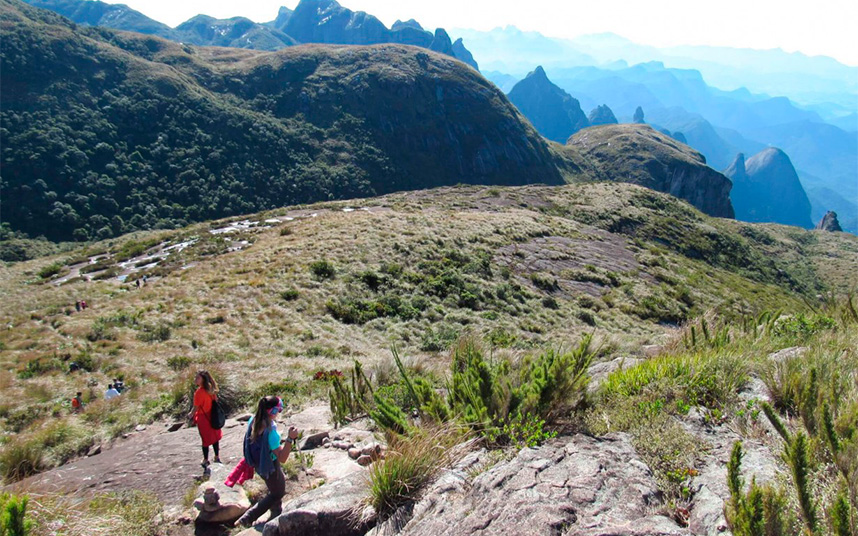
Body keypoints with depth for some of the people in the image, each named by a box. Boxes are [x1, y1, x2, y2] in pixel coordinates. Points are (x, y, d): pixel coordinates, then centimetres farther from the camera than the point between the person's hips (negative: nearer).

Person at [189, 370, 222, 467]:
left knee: (206, 439, 8)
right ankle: (217, 458, 29)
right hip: (212, 416, 6)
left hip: (203, 418, -6)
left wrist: (191, 415, 1)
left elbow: (196, 408, -18)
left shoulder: (199, 392, -24)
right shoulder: (210, 389, -4)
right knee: (215, 437, 17)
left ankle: (206, 460, 23)